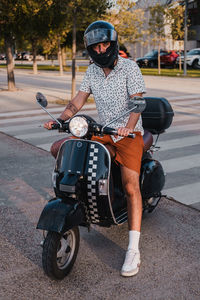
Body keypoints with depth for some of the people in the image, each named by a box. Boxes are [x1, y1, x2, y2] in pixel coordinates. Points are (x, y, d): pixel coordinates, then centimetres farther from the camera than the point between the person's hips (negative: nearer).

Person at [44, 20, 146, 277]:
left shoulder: (129, 68, -9)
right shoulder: (92, 71, 8)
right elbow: (78, 101, 5)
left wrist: (128, 126, -38)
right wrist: (60, 120, -13)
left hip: (129, 133, -5)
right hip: (102, 132, 6)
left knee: (130, 185, -21)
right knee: (57, 148, -5)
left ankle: (133, 250, -19)